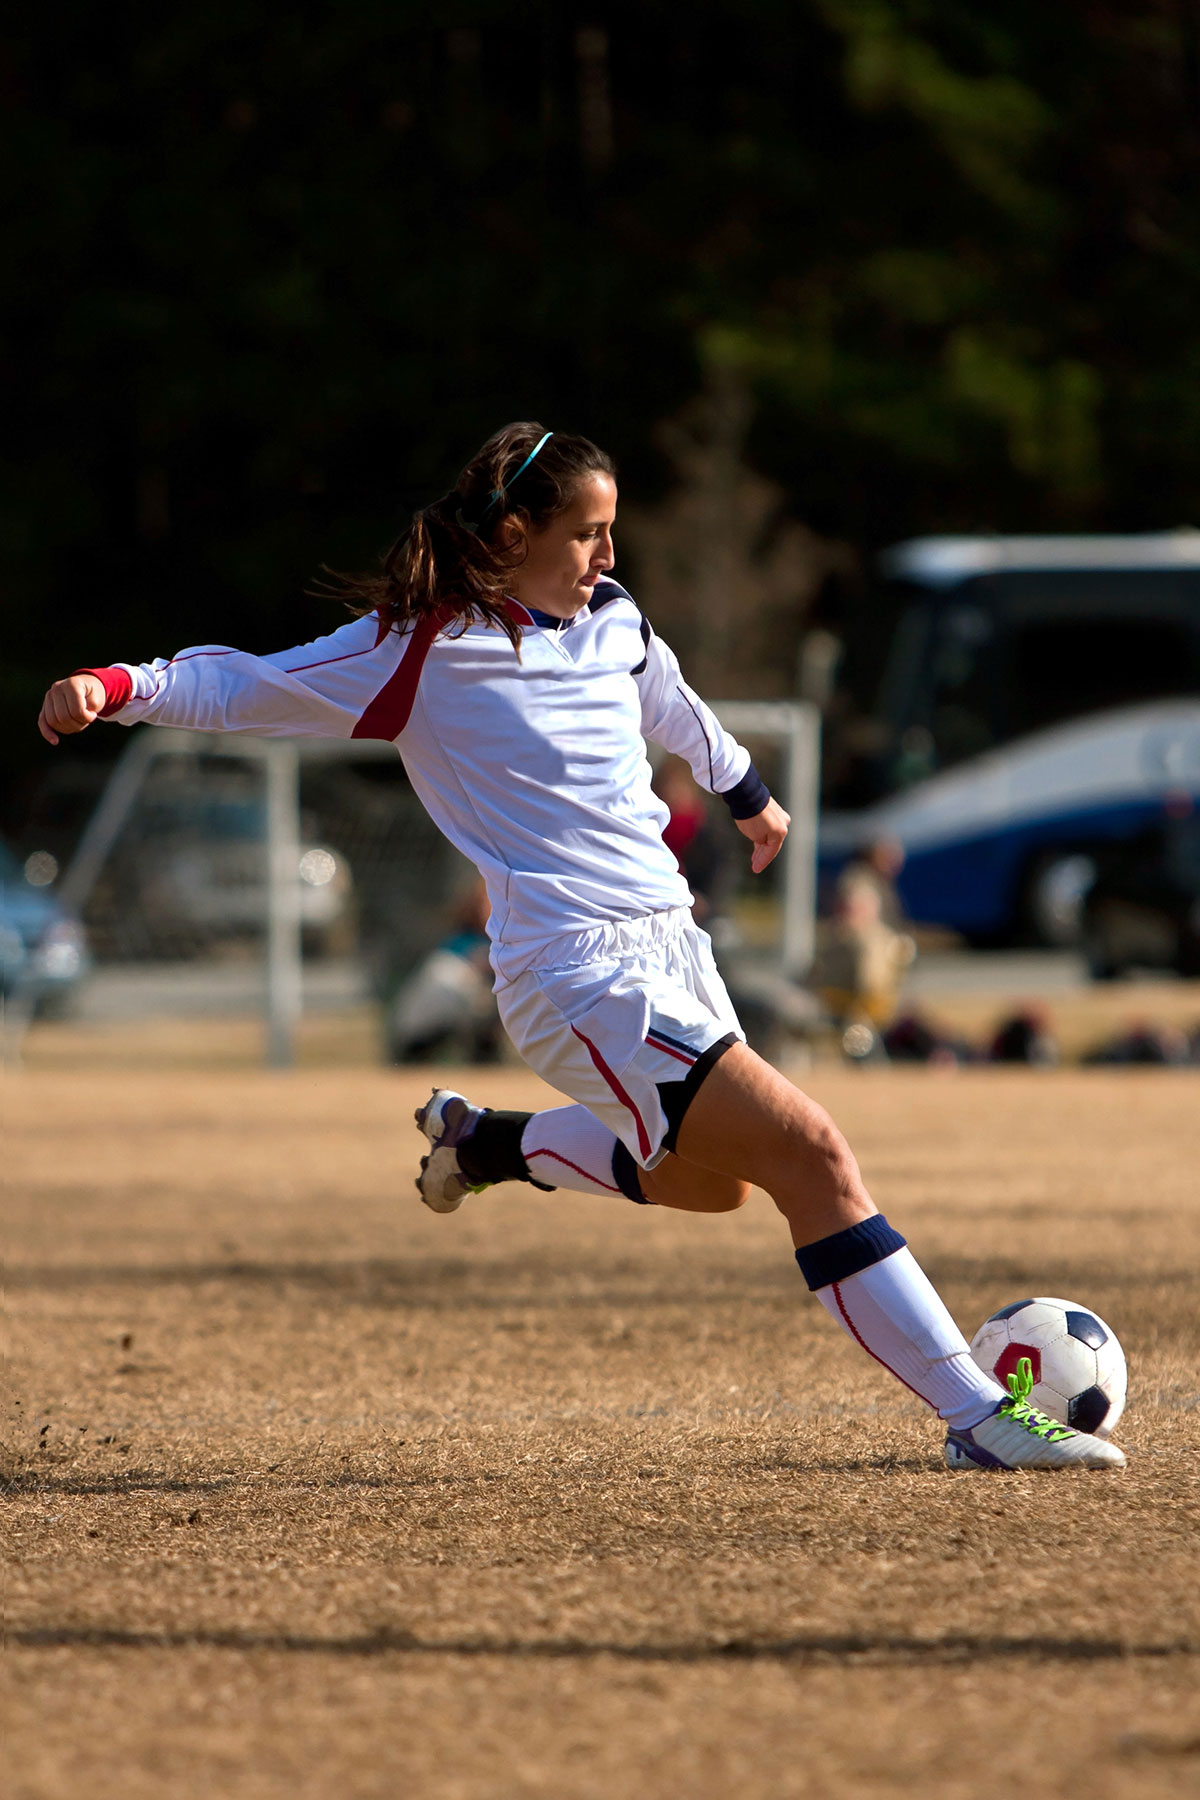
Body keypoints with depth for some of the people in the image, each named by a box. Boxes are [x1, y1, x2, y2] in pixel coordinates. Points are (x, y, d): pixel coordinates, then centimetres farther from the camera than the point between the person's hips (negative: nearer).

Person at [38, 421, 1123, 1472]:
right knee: (813, 1156, -17)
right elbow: (240, 689, -3)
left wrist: (747, 793, 48)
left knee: (711, 1179, 26)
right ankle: (979, 1417, -16)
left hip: (668, 942, 9)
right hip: (583, 975, -8)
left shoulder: (615, 624, 10)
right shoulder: (421, 648, -9)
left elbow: (675, 710, 31)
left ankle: (482, 1144, 43)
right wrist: (118, 689, -19)